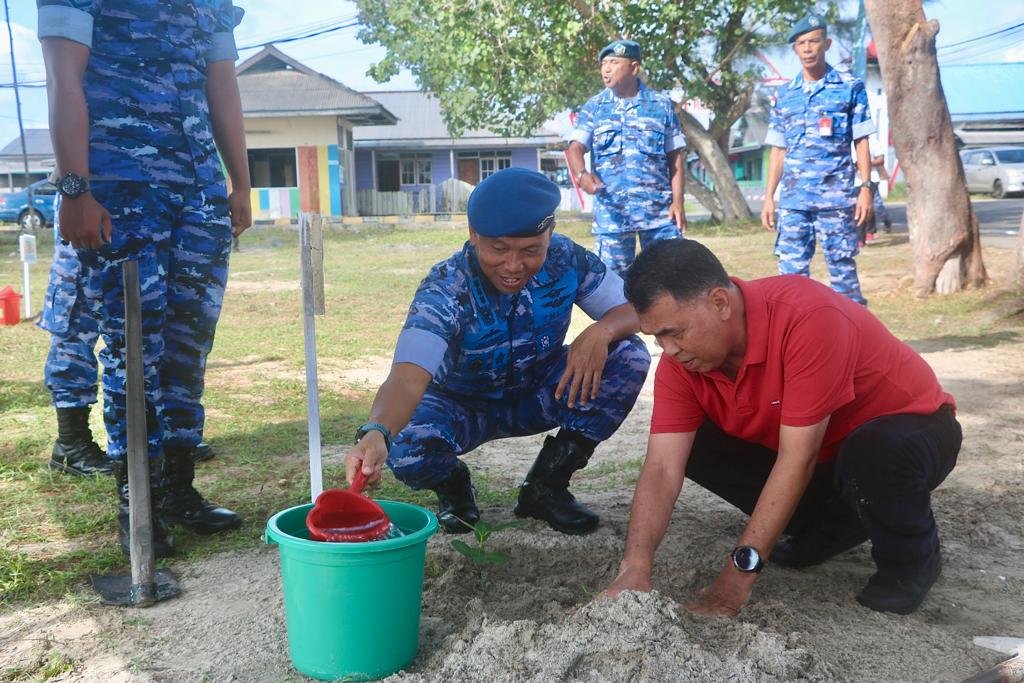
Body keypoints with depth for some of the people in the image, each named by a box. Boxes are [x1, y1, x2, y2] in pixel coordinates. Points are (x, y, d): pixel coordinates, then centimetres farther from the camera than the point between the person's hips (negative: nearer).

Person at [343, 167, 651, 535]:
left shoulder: (566, 259, -21)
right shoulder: (444, 290, -32)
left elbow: (634, 308, -14)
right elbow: (407, 377, -46)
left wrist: (602, 331, -39)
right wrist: (375, 433, -68)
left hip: (537, 395, 4)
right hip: (461, 404, -3)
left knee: (629, 356, -21)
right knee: (408, 452, -36)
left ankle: (547, 486, -5)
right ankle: (454, 486, 5)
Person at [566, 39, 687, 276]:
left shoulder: (662, 105, 6)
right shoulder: (593, 108, 6)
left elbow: (676, 157, 7)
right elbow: (575, 147, -5)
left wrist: (677, 201, -3)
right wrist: (582, 174, -28)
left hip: (659, 211, 0)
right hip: (610, 213, 0)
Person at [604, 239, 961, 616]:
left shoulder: (807, 316, -35)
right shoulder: (681, 358, -16)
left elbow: (798, 459, -35)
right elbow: (662, 468, -22)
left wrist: (740, 570, -34)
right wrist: (635, 568, -37)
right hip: (818, 459, 6)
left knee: (870, 453, -39)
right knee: (691, 444, -11)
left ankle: (912, 556, -5)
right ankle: (834, 526, 6)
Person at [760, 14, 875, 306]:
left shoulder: (850, 88, 3)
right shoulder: (785, 95, 12)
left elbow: (861, 142, 3)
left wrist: (866, 188, -6)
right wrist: (769, 197, 9)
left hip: (836, 197, -3)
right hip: (793, 199, 3)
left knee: (842, 269, 2)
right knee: (791, 271, 2)